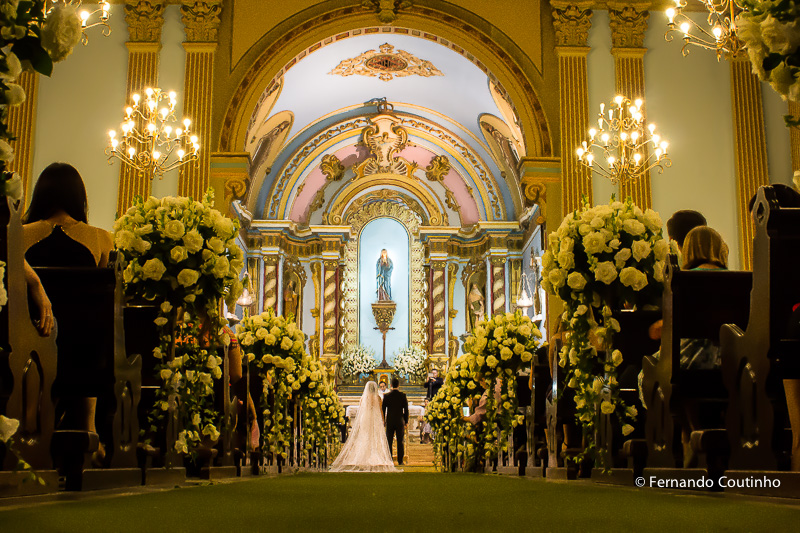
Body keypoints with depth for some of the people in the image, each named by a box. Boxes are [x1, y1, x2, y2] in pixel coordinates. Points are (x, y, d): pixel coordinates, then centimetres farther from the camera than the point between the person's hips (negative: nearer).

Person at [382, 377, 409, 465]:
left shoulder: (386, 396, -3)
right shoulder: (403, 395, -5)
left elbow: (383, 409, 1)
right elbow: (406, 410, -1)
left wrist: (383, 421, 11)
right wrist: (406, 421, 8)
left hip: (390, 422, 0)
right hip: (400, 421, 0)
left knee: (389, 441, 6)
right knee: (400, 442, 5)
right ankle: (400, 461, 5)